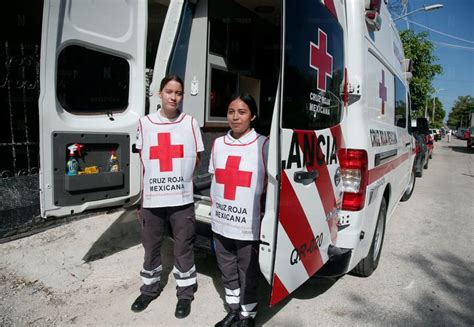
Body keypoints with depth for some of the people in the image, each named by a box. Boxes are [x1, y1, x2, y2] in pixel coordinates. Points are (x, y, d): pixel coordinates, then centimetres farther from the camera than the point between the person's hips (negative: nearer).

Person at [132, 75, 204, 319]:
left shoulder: (190, 123, -1)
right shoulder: (145, 123, 3)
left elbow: (195, 160, 6)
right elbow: (143, 159, 9)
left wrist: (180, 177, 0)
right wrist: (158, 176, 3)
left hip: (182, 198, -1)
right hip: (151, 198, 2)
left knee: (183, 248, 9)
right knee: (151, 246, 17)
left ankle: (185, 293, 29)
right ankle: (149, 289, 39)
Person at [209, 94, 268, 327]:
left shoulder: (263, 144, -11)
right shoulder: (218, 143, 5)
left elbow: (269, 185, -6)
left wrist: (264, 214, -6)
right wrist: (215, 208, 13)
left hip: (248, 226, -5)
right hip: (220, 223, 5)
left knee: (248, 274, 12)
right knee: (227, 271, 21)